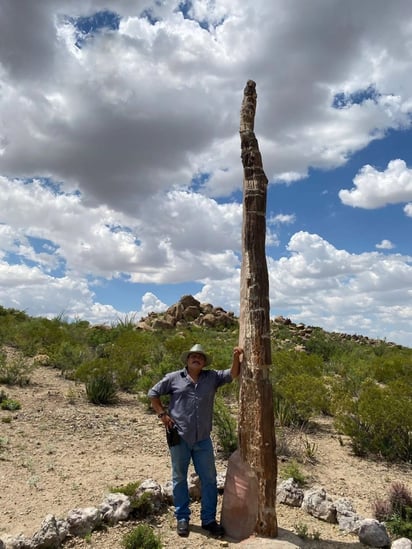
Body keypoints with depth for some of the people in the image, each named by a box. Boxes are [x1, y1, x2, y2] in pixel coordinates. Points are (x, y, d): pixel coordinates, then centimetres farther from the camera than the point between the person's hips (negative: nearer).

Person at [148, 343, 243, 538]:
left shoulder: (212, 377, 5)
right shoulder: (173, 378, 0)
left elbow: (233, 374, -1)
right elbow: (153, 393, 6)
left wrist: (236, 357, -18)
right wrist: (162, 414, -2)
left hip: (203, 439, 2)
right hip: (180, 437, -2)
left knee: (209, 479, 7)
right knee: (179, 478, 10)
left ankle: (209, 520, 22)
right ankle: (182, 518, 25)